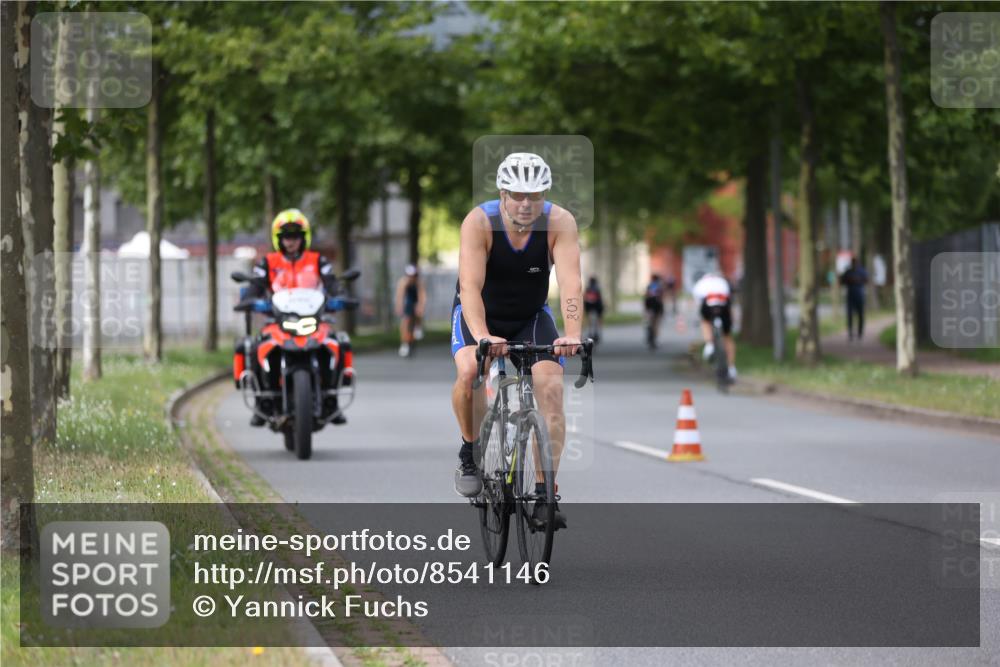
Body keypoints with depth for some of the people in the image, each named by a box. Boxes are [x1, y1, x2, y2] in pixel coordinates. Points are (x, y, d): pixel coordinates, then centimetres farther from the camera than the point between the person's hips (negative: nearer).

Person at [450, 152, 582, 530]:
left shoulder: (560, 223, -22)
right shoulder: (479, 222, -27)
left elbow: (570, 281, -33)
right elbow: (470, 285, -36)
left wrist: (572, 334, -50)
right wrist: (482, 336, -53)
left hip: (531, 317, 2)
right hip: (479, 314, -2)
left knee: (551, 387, -19)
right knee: (469, 370, -31)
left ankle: (545, 492, -14)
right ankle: (470, 452, -6)